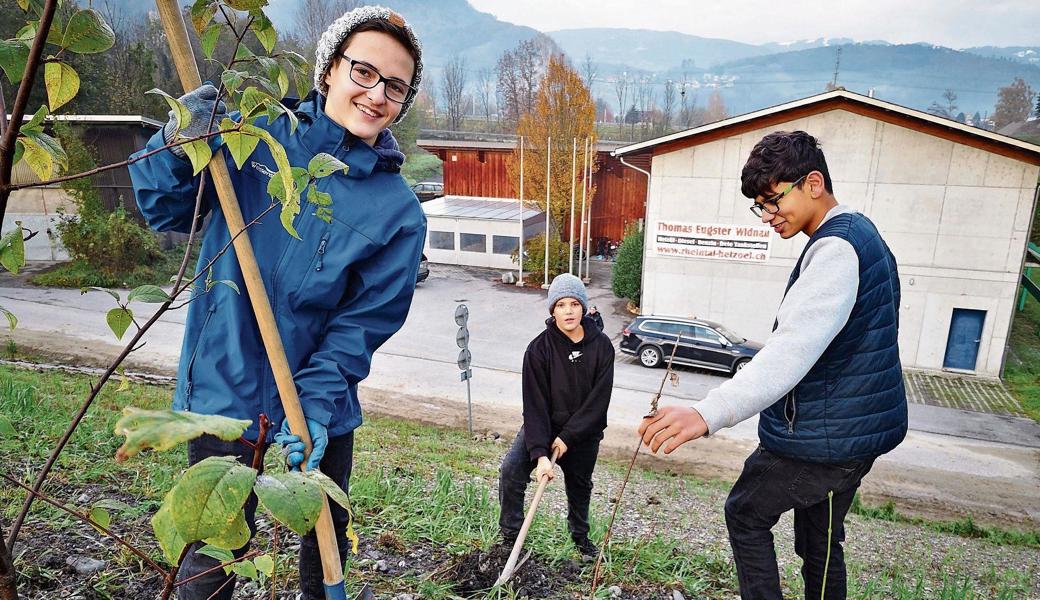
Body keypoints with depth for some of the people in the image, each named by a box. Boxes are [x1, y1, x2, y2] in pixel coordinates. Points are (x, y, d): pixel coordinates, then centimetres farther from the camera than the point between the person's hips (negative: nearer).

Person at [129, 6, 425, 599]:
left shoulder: (399, 211, -9)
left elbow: (364, 321, -11)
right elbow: (167, 212, 1)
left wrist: (316, 403, -20)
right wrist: (177, 148, -19)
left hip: (323, 402, 1)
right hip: (226, 390, -1)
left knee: (328, 535, 23)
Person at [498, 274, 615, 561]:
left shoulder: (601, 346, -15)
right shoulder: (539, 348, -20)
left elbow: (599, 399, -15)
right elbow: (535, 404, -23)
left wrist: (568, 437, -19)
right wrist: (540, 453, -31)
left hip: (584, 432, 2)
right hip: (542, 426, -1)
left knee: (580, 485, 18)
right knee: (511, 470, -20)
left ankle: (580, 535, 46)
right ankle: (510, 535, -1)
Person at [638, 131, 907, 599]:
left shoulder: (836, 248, -23)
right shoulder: (860, 235, 11)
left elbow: (793, 348, -38)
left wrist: (709, 414, -47)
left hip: (823, 438, -10)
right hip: (855, 430, 10)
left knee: (746, 513, 10)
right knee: (820, 543, 21)